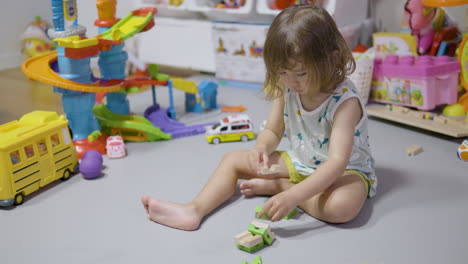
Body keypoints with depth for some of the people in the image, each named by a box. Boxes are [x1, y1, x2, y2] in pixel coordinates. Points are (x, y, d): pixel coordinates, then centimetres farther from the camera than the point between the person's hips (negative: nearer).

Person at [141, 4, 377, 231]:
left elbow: (337, 162, -38)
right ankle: (194, 211, -18)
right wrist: (261, 149, -24)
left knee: (343, 206, -39)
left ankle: (275, 186, -16)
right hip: (297, 163, 6)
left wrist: (292, 195, -48)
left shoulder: (345, 101, -30)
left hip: (346, 170, -5)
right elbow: (272, 131, 2)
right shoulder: (286, 89, -11)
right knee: (233, 159, -1)